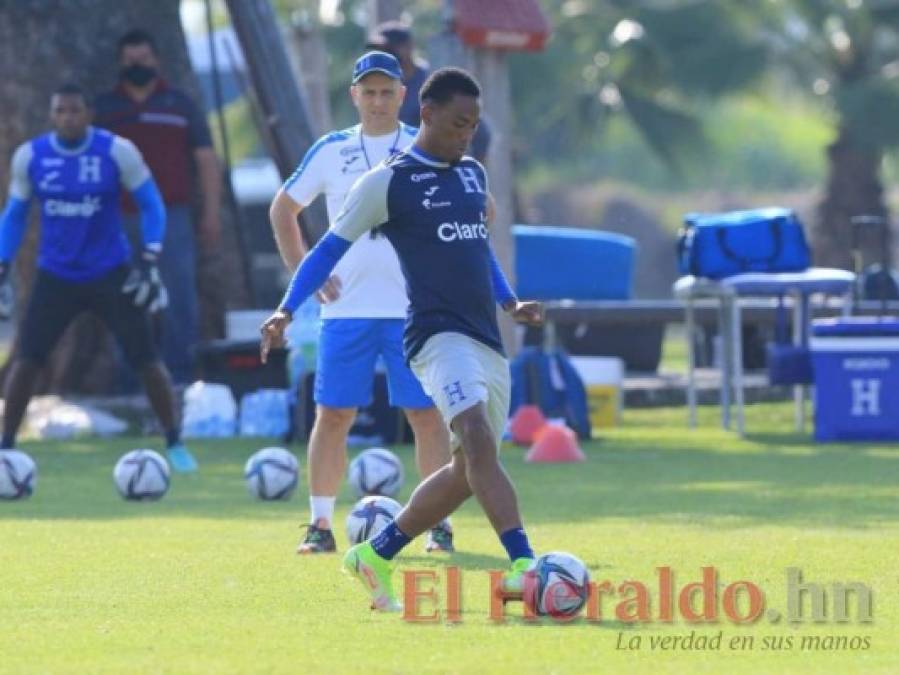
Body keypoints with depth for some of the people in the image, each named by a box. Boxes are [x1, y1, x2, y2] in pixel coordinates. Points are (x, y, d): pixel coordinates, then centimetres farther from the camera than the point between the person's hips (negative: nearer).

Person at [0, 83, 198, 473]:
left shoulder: (117, 152, -11)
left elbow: (150, 204, -2)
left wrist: (149, 261, -11)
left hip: (111, 275, -1)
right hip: (56, 276, 1)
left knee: (145, 359, -2)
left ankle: (175, 445, 14)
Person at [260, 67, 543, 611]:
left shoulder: (474, 175, 18)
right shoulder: (388, 182, -2)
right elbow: (332, 247, 1)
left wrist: (511, 302, 25)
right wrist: (287, 311, -7)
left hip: (487, 339, 8)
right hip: (439, 335, -8)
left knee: (469, 472, 8)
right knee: (478, 438, -28)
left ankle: (377, 555, 23)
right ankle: (523, 564, -39)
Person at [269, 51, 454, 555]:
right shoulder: (331, 151, 8)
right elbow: (283, 209, 18)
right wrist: (303, 272, 7)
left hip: (415, 306, -1)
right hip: (346, 306, 2)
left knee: (426, 413, -3)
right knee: (332, 414, 0)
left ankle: (439, 523, 2)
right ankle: (320, 524, 6)